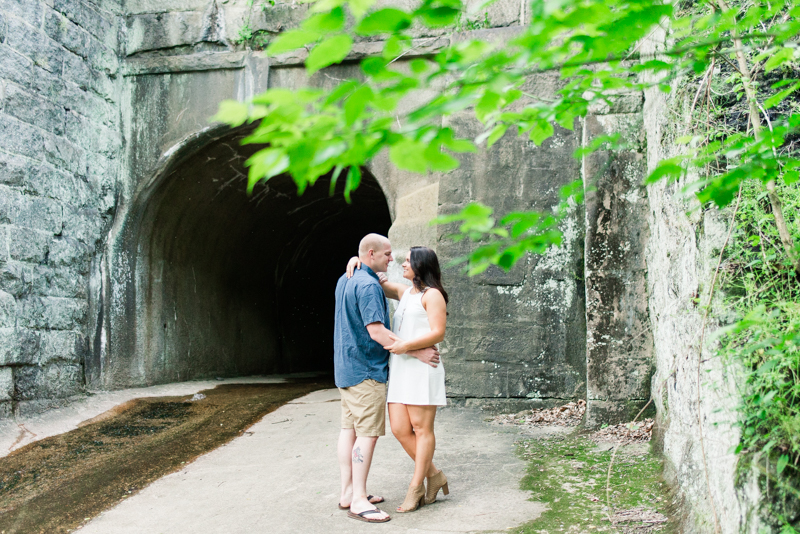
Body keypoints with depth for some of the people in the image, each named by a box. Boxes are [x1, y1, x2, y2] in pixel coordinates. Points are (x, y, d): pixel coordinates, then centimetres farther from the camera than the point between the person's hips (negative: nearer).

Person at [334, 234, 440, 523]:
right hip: (366, 369, -10)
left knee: (349, 428, 12)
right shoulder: (369, 285, -18)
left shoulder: (345, 280, 13)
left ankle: (348, 492, 19)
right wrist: (417, 351, -22)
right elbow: (376, 330, -25)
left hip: (345, 367, 10)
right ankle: (358, 500, -4)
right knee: (368, 433, -7)